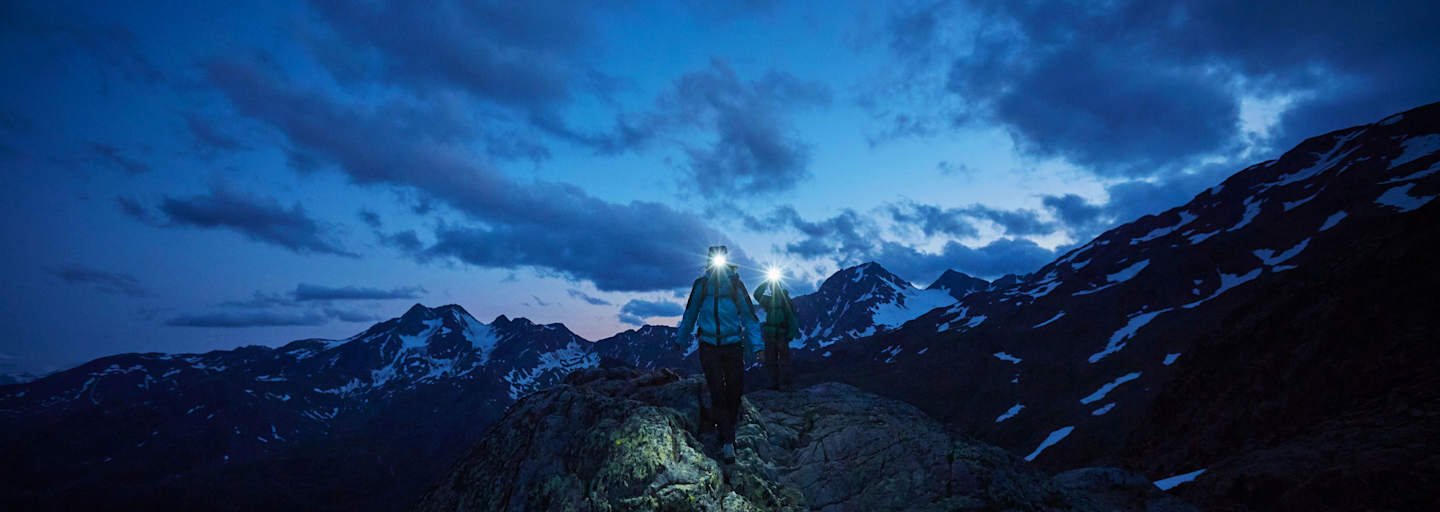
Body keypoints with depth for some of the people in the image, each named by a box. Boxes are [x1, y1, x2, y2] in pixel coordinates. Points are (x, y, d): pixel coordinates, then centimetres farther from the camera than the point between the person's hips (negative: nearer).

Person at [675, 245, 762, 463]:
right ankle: (728, 441, -4)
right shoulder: (701, 284, 1)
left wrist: (756, 345, -6)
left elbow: (749, 316, 1)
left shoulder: (735, 284, -2)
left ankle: (727, 435, 25)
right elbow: (690, 314, 14)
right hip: (709, 346, 0)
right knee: (717, 392, -8)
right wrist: (681, 339, 21)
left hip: (733, 346, 0)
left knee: (734, 392, 2)